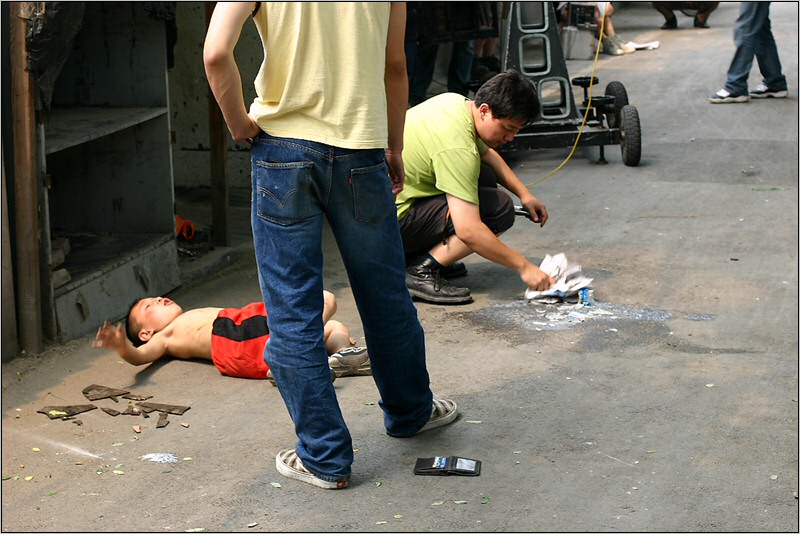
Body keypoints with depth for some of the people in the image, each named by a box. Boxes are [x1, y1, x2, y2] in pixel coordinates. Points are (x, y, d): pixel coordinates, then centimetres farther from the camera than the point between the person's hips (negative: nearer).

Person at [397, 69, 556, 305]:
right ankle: (420, 272, -13)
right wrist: (523, 266, -23)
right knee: (500, 209, -15)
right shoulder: (457, 148, -26)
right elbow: (467, 230, -31)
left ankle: (414, 253, 12)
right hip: (393, 222, -10)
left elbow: (487, 153, 25)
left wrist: (524, 194, 15)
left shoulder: (455, 100, 3)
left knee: (485, 177, 14)